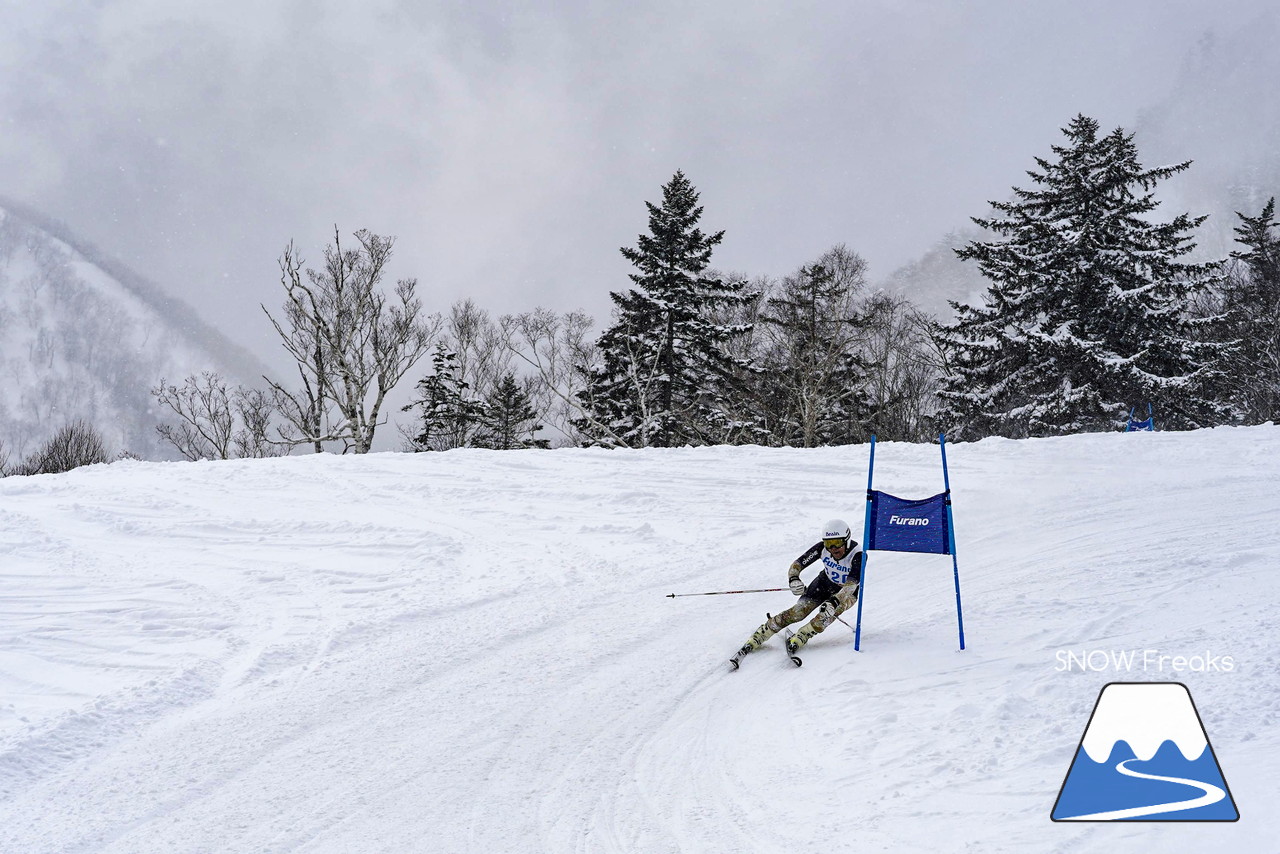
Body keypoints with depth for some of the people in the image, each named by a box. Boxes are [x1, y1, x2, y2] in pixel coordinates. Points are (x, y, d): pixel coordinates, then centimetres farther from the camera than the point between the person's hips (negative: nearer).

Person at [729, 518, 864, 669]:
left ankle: (797, 640, -30)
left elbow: (851, 585, -43)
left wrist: (834, 602, -59)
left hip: (847, 592, -1)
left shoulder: (857, 555, -34)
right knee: (798, 611, -19)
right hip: (825, 583, 1)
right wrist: (793, 579, -44)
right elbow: (797, 564, -21)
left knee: (828, 613, -34)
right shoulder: (822, 548, -24)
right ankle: (753, 641, -21)